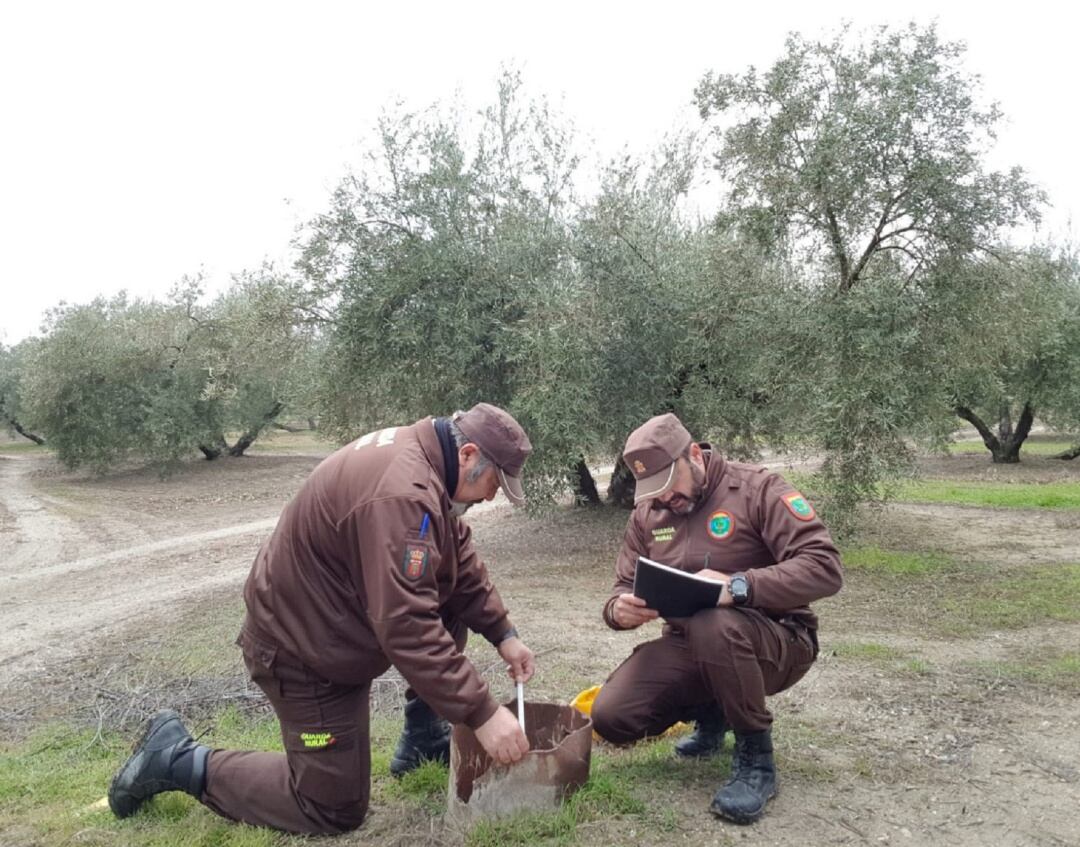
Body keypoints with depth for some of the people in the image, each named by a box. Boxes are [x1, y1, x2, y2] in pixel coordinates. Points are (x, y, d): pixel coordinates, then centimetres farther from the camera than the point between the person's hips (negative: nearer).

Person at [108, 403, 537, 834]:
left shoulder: (421, 453, -1)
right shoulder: (401, 494, -33)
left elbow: (460, 559, 7)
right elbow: (407, 628, -37)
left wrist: (503, 633, 1)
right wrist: (482, 714, -32)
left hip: (330, 616, 10)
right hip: (303, 648, -10)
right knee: (334, 809, 2)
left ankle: (423, 736, 18)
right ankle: (177, 759, 10)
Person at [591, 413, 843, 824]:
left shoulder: (757, 488, -13)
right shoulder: (647, 513, 3)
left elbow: (825, 567, -23)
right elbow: (624, 587, 7)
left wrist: (739, 586, -37)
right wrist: (620, 609, -19)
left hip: (774, 641, -5)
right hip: (687, 646, 6)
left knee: (711, 626, -39)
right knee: (610, 718, -13)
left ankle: (756, 759, -14)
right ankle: (711, 712, 16)